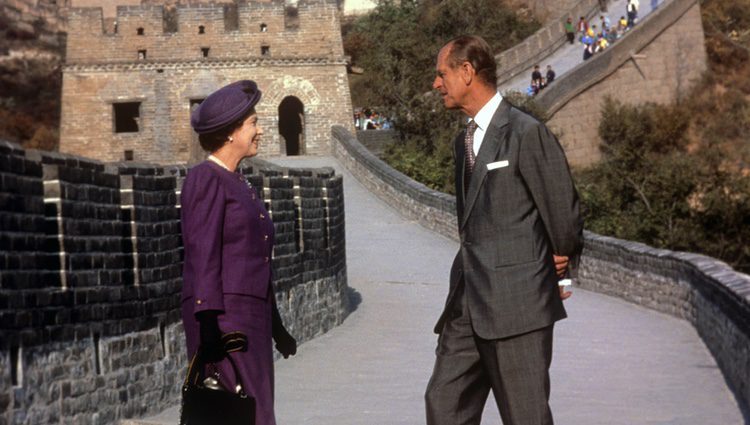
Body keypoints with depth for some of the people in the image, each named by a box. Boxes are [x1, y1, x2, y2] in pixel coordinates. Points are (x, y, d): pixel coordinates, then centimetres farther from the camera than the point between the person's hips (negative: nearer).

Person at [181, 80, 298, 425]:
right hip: (221, 317, -9)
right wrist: (209, 329, -23)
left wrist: (274, 326, 24)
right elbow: (202, 259, -16)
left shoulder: (238, 184, 19)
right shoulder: (205, 180, -9)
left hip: (248, 318, 9)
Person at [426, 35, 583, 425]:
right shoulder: (465, 140, 17)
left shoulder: (527, 133, -11)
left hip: (517, 303, -8)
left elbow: (563, 210, -7)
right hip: (467, 302, 8)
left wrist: (559, 270, 8)